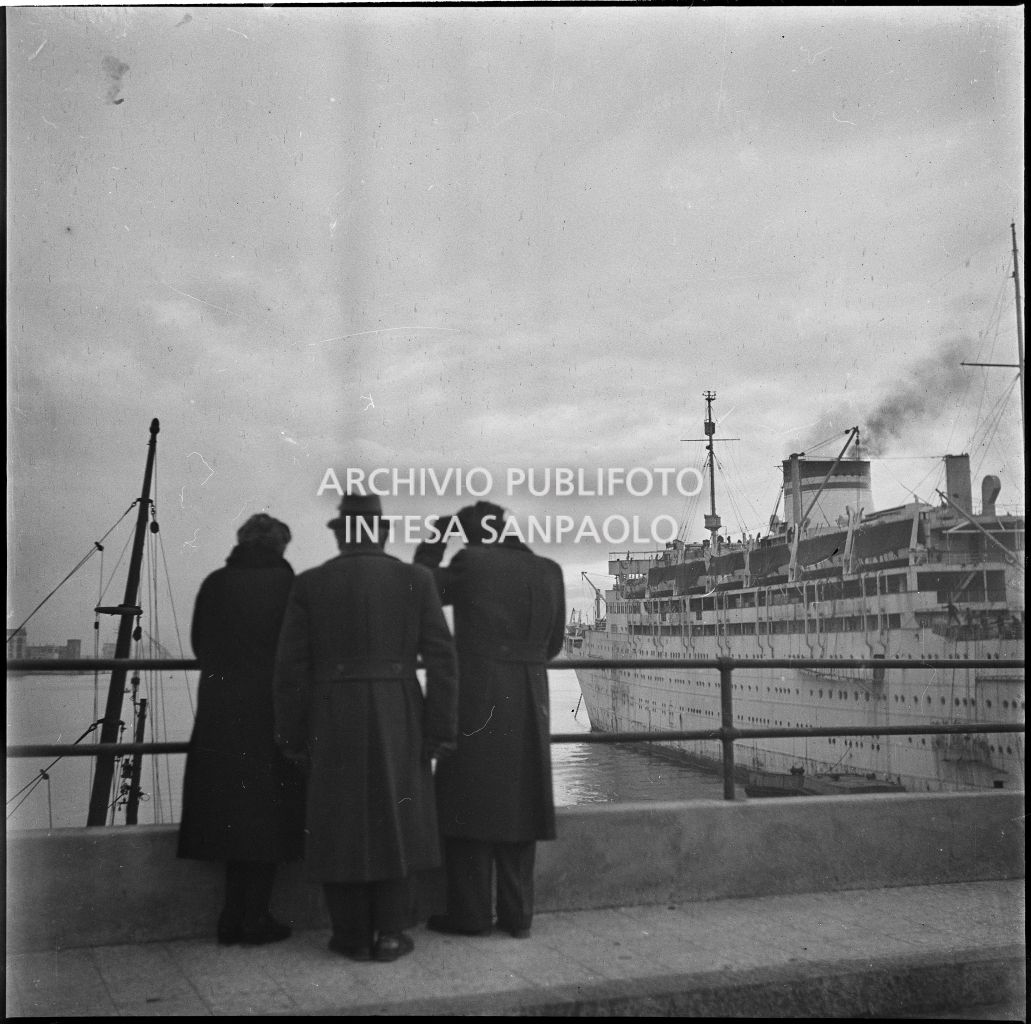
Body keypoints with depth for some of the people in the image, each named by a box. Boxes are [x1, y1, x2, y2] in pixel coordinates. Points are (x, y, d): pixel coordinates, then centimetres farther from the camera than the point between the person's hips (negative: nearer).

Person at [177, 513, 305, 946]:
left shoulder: (215, 584, 1)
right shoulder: (286, 584, -8)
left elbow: (198, 644, 10)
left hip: (219, 713, 3)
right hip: (272, 711, -3)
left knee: (232, 810, 12)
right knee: (269, 812, 6)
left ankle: (233, 918, 16)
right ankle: (255, 918, 9)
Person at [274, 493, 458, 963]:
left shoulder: (309, 585, -1)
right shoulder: (415, 579, -1)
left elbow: (291, 667, -2)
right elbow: (441, 659, -5)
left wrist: (292, 736, 5)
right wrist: (441, 730, 0)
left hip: (333, 724, 0)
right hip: (399, 722, 0)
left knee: (343, 823, 10)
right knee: (399, 818, 11)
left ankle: (352, 935, 15)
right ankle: (390, 933, 11)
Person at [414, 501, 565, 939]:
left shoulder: (471, 562, -8)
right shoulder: (549, 571, 5)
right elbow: (552, 643, 11)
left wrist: (436, 537, 11)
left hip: (476, 702, -4)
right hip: (530, 704, 4)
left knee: (471, 805, 5)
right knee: (518, 805, 12)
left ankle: (471, 914, 10)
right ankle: (517, 914, 15)